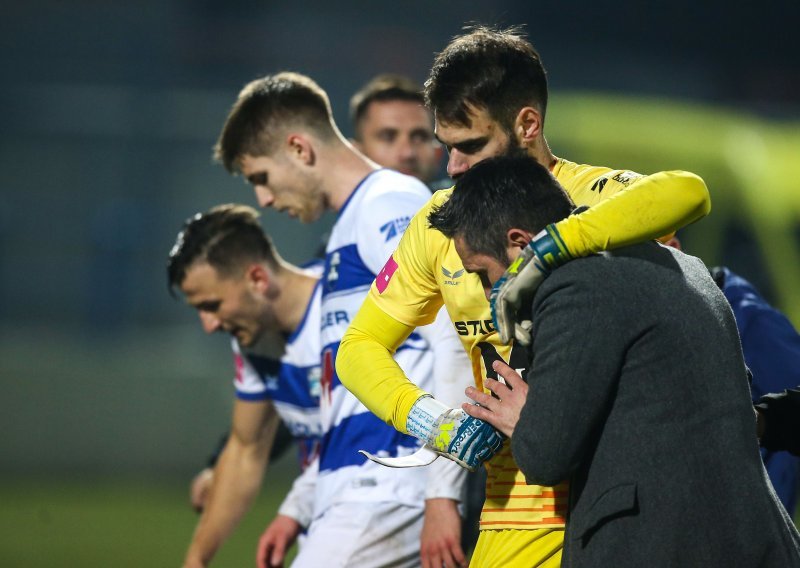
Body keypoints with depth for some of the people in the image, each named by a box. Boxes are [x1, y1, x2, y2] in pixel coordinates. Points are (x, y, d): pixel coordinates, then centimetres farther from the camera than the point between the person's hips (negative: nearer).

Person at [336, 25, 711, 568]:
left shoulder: (593, 195, -10)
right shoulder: (440, 222, 7)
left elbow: (687, 192, -33)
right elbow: (361, 346, 11)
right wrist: (426, 416, -10)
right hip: (520, 514, 4)